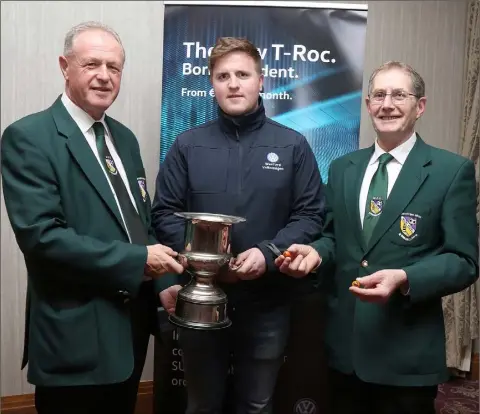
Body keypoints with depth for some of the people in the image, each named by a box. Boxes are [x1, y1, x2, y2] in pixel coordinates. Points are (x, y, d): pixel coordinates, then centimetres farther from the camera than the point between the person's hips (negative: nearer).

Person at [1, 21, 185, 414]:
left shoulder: (124, 138, 10)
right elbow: (40, 235, -23)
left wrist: (163, 280, -3)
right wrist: (138, 260, -21)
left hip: (131, 326, 7)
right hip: (75, 335, -7)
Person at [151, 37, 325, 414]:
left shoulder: (293, 145, 1)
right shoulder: (188, 145, 3)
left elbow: (310, 214, -2)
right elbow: (164, 213, 1)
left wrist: (268, 254, -17)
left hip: (267, 303, 0)